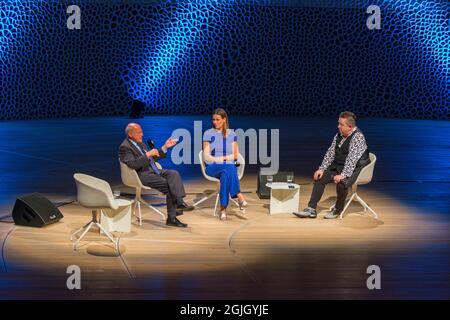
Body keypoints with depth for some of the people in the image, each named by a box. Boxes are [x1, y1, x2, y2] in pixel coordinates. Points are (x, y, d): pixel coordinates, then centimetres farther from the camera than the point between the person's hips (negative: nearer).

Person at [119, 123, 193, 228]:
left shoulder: (140, 144, 21)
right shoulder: (125, 147, -7)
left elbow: (153, 158, 27)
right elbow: (133, 164, -21)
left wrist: (165, 147, 17)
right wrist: (148, 154, -23)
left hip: (152, 170, 9)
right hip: (142, 175, -9)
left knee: (174, 174, -17)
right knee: (169, 185, -22)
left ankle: (180, 202, -29)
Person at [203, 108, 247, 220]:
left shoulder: (232, 134, 14)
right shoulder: (208, 133, 7)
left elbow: (235, 156, 12)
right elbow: (206, 157, -1)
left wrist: (223, 158, -6)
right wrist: (226, 158, -10)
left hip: (229, 167, 2)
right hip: (212, 168, -2)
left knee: (225, 175, -37)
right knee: (229, 168, -36)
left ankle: (223, 208, -39)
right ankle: (239, 196, -41)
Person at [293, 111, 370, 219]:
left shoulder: (358, 137, -20)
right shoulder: (339, 135, 4)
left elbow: (352, 159, -28)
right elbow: (330, 152, 7)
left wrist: (343, 175, -35)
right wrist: (322, 169, -2)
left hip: (355, 169, -8)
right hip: (338, 166, 8)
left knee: (341, 183, -33)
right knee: (320, 177, -3)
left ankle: (338, 210, -7)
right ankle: (311, 209, -3)